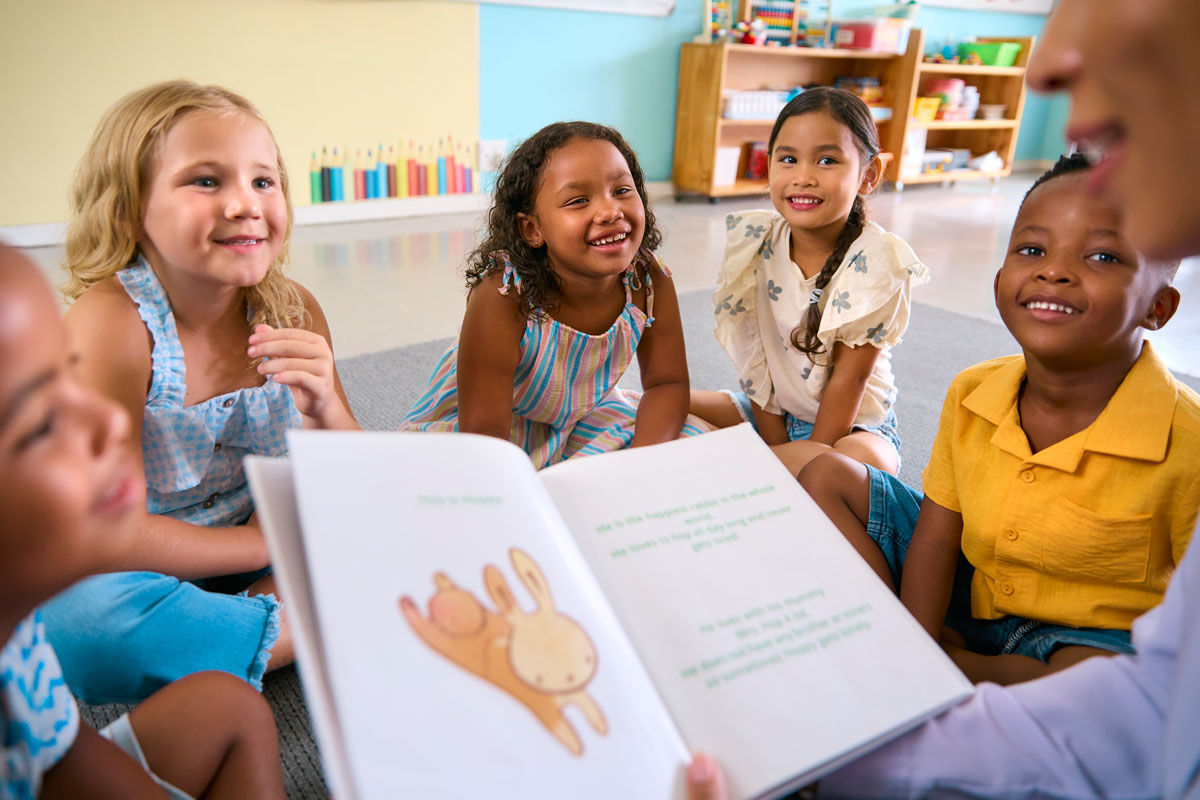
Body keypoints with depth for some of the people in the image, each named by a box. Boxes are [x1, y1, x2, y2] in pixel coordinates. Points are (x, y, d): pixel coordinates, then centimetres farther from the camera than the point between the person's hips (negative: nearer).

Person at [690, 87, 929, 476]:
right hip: (772, 411, 3)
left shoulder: (875, 261, -20)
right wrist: (776, 450, -11)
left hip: (852, 424, -3)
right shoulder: (754, 241, -10)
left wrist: (812, 458, -19)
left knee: (864, 460, -37)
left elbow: (850, 377, -18)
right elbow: (754, 357, -8)